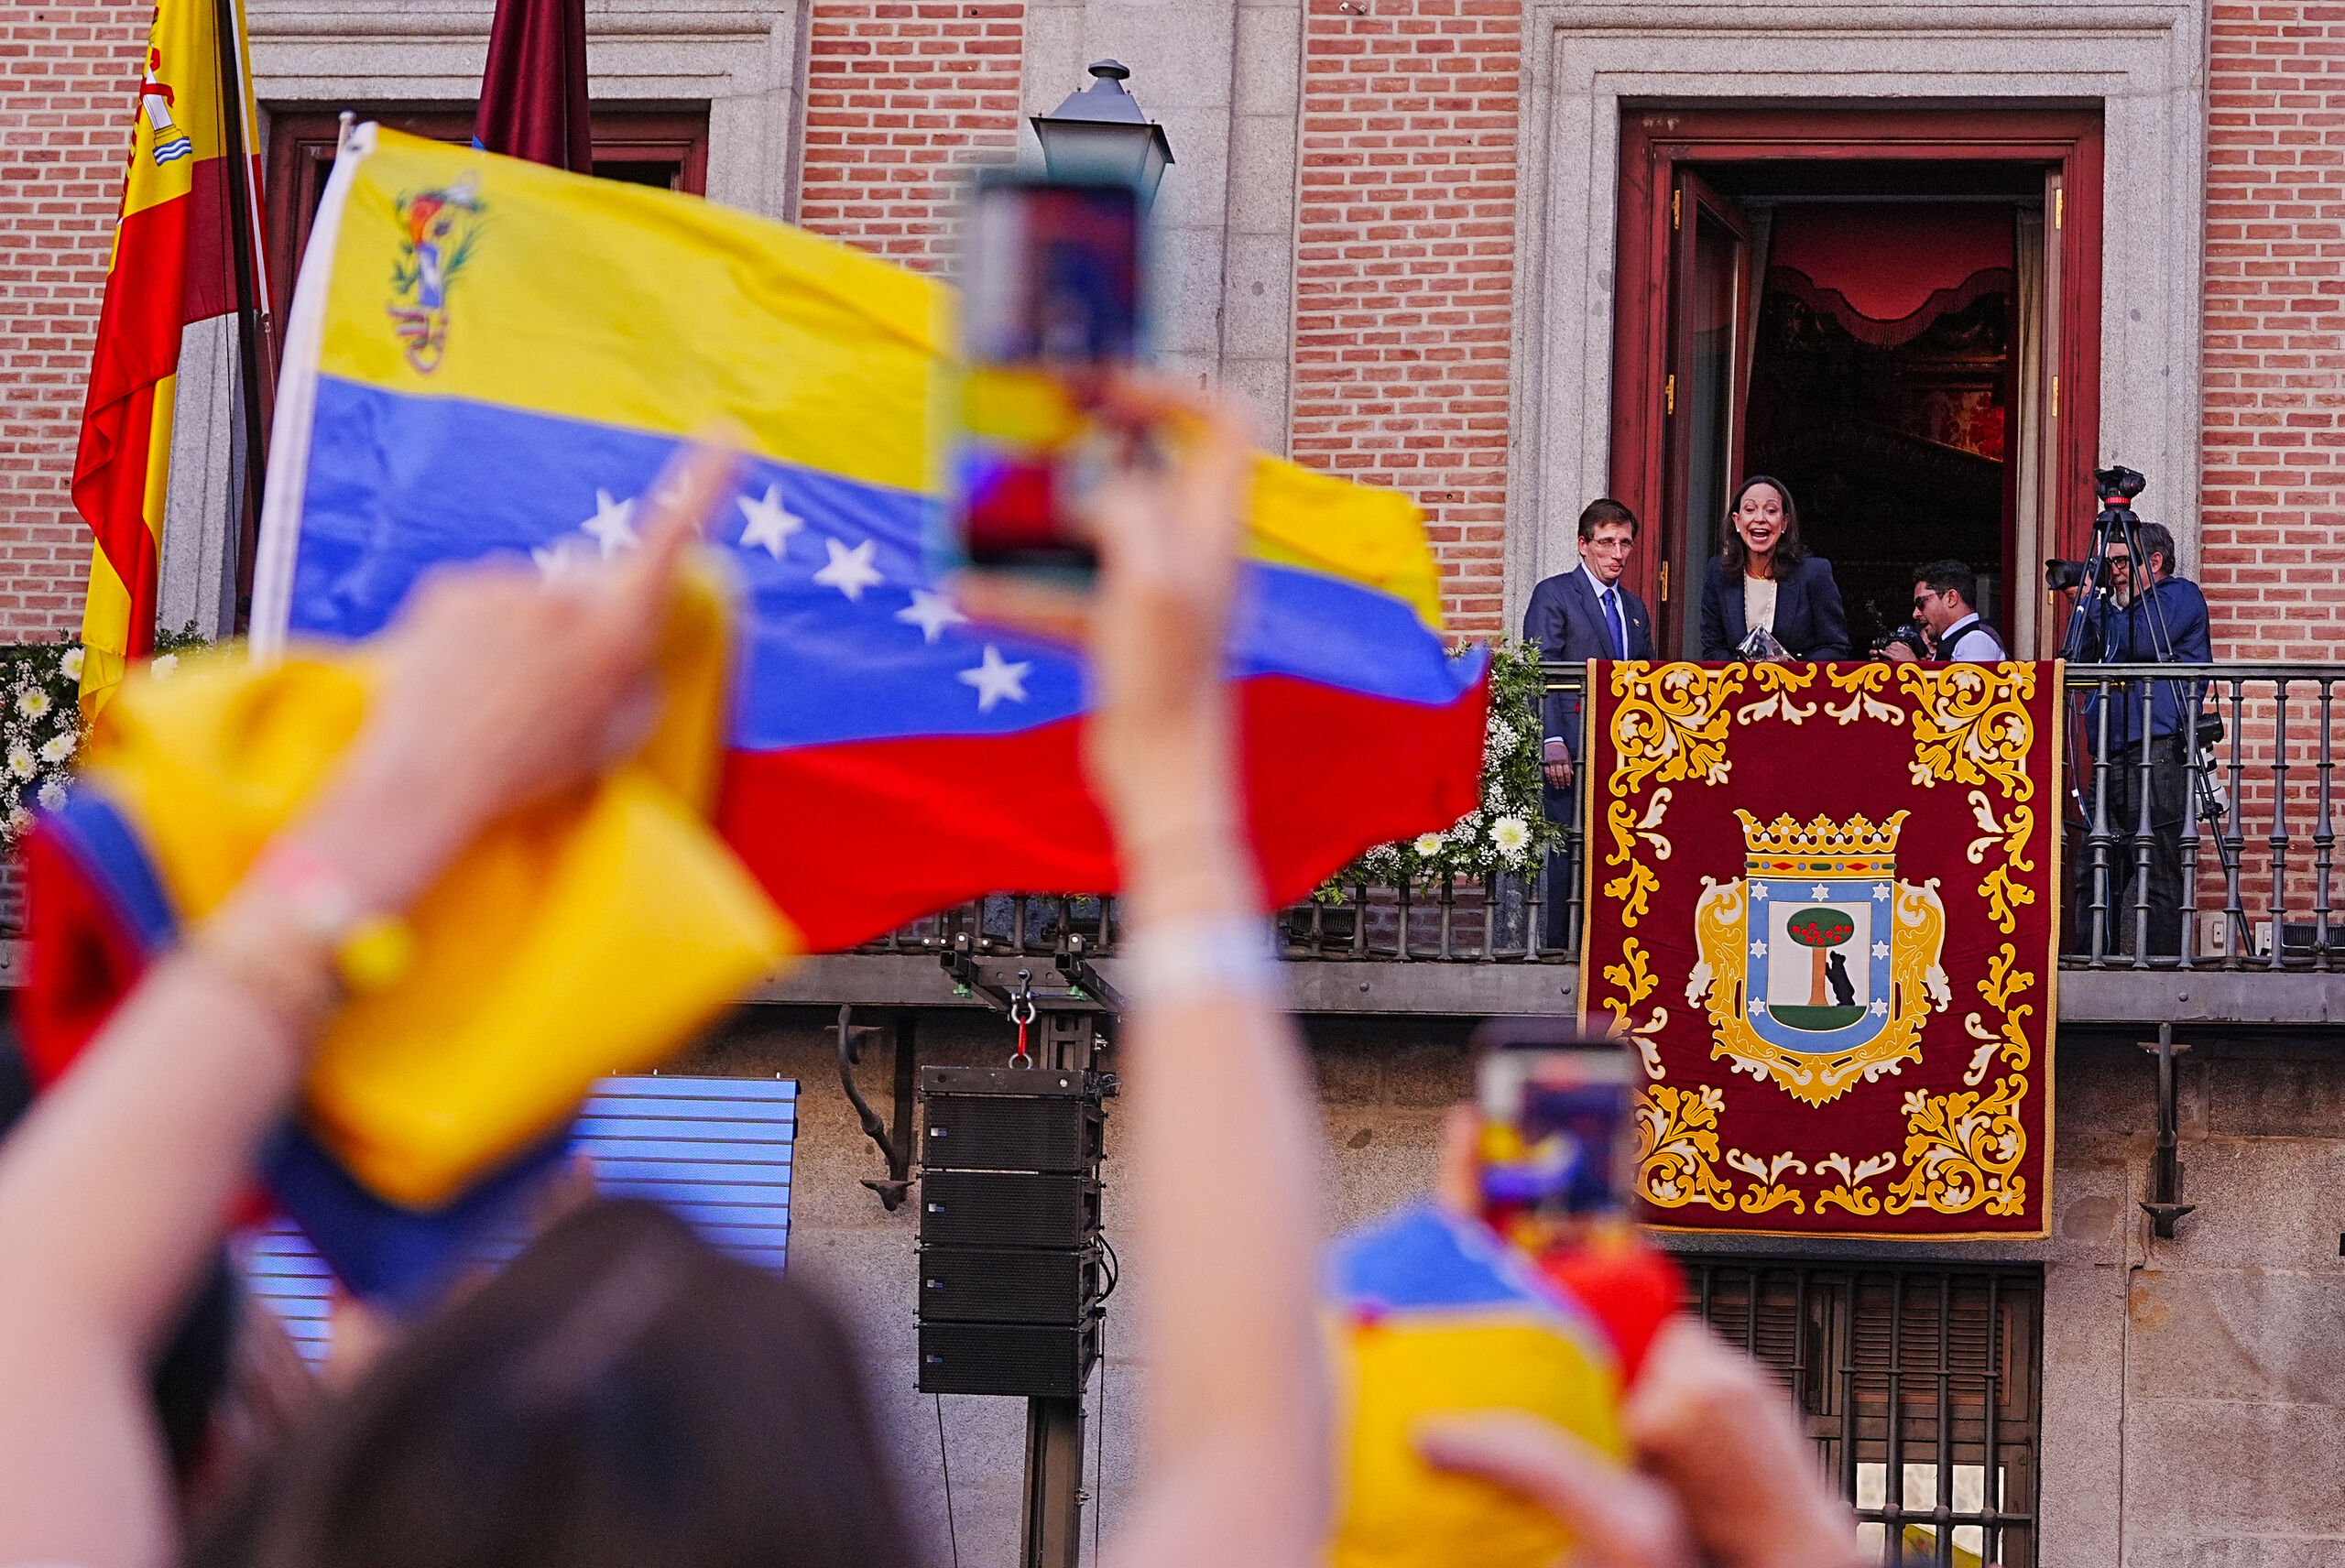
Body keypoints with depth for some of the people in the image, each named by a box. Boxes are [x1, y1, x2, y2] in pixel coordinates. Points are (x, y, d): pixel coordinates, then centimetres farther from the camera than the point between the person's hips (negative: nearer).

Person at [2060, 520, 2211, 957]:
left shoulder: (2180, 596, 2)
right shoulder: (2116, 605, 26)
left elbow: (2140, 642, -14)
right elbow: (2078, 661, 23)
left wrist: (2096, 602, 1)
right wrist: (2086, 598, 14)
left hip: (2158, 752, -8)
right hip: (2111, 757, 8)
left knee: (2157, 872, -11)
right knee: (2095, 872, 4)